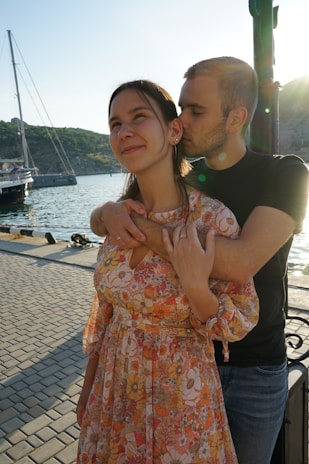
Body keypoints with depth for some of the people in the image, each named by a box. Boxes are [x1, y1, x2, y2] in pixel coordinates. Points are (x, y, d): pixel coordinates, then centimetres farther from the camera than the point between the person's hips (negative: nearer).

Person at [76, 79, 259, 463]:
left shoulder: (213, 219, -23)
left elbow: (241, 324, -12)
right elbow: (105, 308, 3)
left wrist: (197, 289, -32)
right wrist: (88, 387, 11)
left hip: (180, 401, -4)